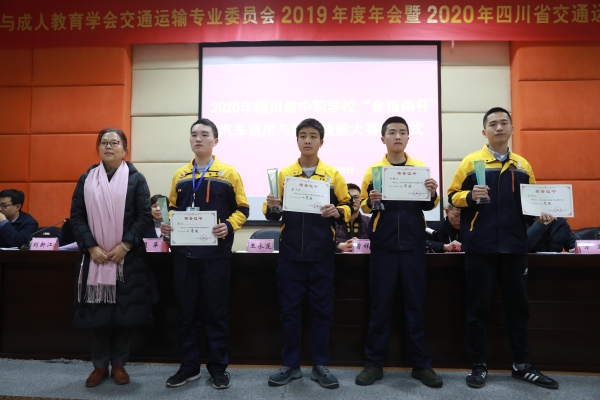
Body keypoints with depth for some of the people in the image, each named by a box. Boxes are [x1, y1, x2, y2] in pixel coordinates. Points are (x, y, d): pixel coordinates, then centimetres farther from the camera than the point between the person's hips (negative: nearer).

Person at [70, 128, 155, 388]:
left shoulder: (135, 178, 1)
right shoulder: (87, 179, 8)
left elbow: (144, 216, -4)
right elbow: (77, 216, 3)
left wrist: (124, 245, -13)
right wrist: (91, 247, -9)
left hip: (127, 256, -2)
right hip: (94, 256, 2)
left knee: (124, 311, 3)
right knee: (95, 312, 5)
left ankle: (119, 364, 18)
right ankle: (100, 365, 20)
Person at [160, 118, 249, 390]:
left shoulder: (228, 173, 1)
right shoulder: (180, 176, 11)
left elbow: (242, 209, 1)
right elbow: (173, 208, 18)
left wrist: (228, 227, -17)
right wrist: (167, 224, -2)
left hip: (215, 252, -3)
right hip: (184, 252, 4)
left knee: (216, 310, 5)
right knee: (186, 311, 10)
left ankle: (218, 366, 19)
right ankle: (189, 366, 23)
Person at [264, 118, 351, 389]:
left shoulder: (333, 174, 5)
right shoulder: (284, 174, 7)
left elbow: (348, 207, 5)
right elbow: (274, 215, 8)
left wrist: (337, 212, -16)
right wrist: (271, 207, -14)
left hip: (321, 254, -1)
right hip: (290, 253, 1)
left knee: (322, 309, 6)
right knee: (289, 309, 6)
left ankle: (320, 366, 19)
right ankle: (291, 365, 20)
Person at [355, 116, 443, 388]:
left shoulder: (420, 167, 7)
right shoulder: (374, 169, 3)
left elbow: (428, 206, 8)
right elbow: (364, 206, 4)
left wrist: (433, 194, -13)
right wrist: (370, 202, -18)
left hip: (413, 244, 1)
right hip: (383, 245, -1)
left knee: (415, 303, 7)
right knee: (380, 304, 4)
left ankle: (421, 364, 18)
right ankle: (374, 363, 14)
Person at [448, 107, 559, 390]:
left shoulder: (522, 165, 11)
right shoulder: (471, 162, -1)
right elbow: (453, 196, -2)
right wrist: (470, 196, -21)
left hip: (514, 246, 4)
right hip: (480, 246, -3)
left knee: (518, 305, 12)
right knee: (478, 307, 4)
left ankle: (522, 365, 27)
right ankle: (479, 365, 18)